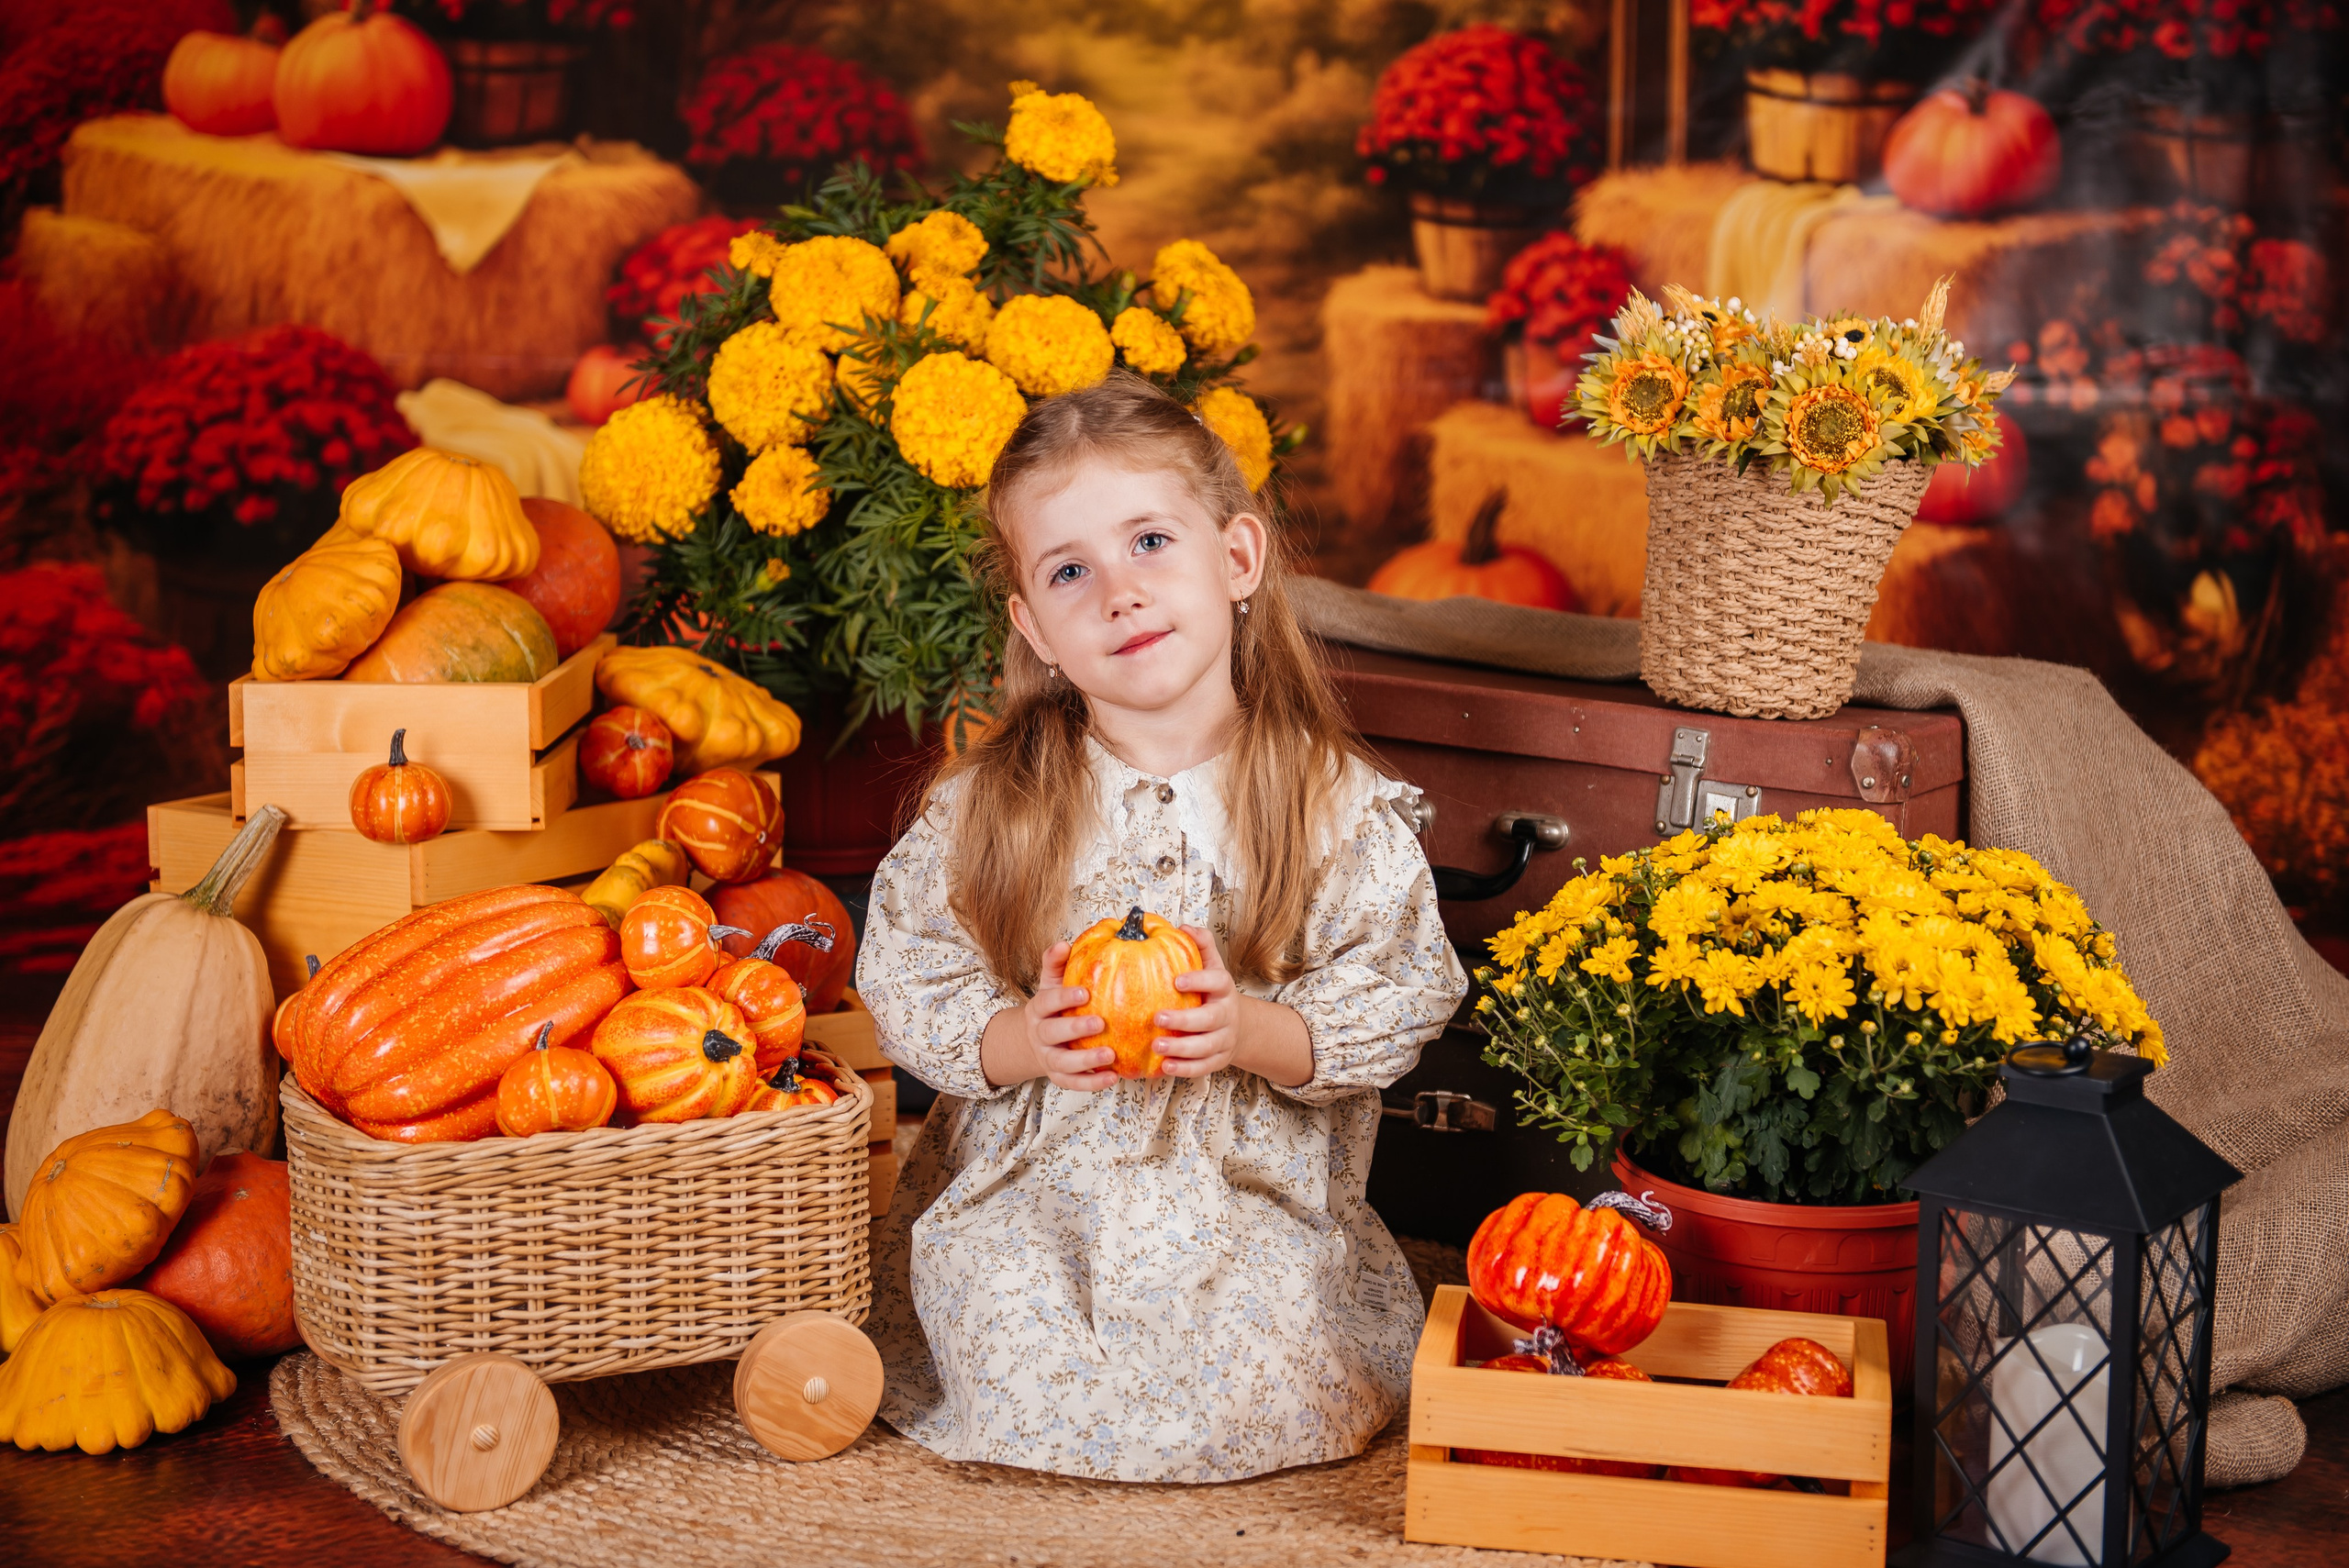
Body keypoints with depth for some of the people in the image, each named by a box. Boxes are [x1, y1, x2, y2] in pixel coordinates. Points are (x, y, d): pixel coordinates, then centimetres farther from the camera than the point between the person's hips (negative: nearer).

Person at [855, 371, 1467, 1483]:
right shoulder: (986, 807, -3)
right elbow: (904, 984, -1)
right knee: (1023, 1383, -20)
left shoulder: (1335, 806, -5)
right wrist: (1027, 1041, -20)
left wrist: (1256, 1036, -22)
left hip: (1258, 1197, 0)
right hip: (1029, 1197, 0)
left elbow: (1403, 994, -4)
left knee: (1274, 1393, -18)